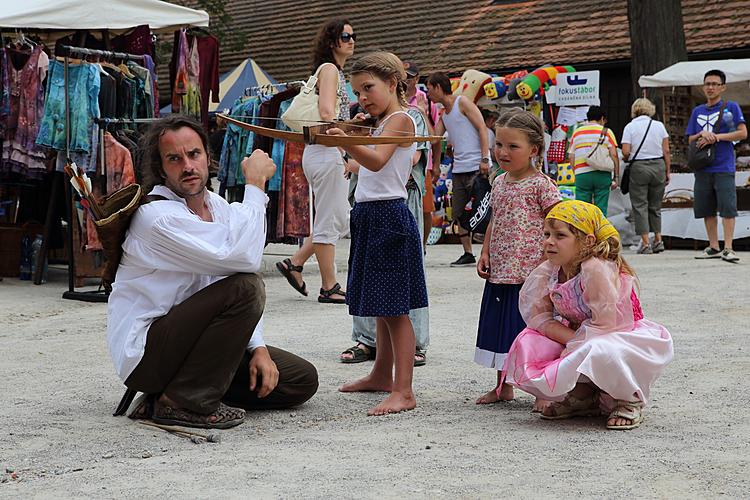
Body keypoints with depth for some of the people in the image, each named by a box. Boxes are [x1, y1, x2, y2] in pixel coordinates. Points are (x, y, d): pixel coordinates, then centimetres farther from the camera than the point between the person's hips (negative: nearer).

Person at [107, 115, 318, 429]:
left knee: (303, 380, 3)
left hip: (185, 340, 9)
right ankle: (185, 402, -17)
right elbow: (244, 258, -31)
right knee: (244, 286, -28)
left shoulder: (217, 206, 7)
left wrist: (258, 347, -3)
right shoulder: (158, 217, -21)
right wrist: (255, 185, -22)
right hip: (143, 353, -9)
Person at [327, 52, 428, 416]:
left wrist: (348, 142, -43)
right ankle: (382, 375, 30)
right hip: (369, 217, 10)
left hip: (389, 216, -10)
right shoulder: (381, 124, 20)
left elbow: (377, 161, -29)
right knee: (381, 306, 18)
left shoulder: (400, 119, -10)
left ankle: (403, 391, -12)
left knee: (393, 307, -12)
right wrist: (349, 139, 23)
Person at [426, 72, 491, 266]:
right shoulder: (444, 115, 20)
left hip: (476, 167, -8)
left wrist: (485, 159, -17)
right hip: (459, 169, 8)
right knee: (459, 215, 6)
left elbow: (482, 128, -9)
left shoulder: (462, 102, -3)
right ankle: (468, 254, 12)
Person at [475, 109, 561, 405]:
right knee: (500, 328, 14)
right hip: (500, 272, 7)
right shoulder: (499, 183, 12)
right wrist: (485, 253, 9)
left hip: (530, 272, -7)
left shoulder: (540, 184, -9)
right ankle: (503, 386, 27)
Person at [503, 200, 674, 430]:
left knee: (599, 353, -42)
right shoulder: (548, 272, -5)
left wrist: (574, 346, -20)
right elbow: (538, 316, -5)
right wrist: (571, 338, -21)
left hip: (627, 337, -8)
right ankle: (583, 396, 7)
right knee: (527, 344, -11)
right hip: (580, 339, 8)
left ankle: (630, 401, -9)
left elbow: (605, 324, -27)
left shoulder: (597, 269, -28)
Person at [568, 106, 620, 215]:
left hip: (581, 174, 2)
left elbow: (571, 157, 9)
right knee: (601, 210, 3)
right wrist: (616, 177, 1)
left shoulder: (576, 132, 13)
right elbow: (614, 155, -3)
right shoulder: (606, 132, 5)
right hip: (602, 174, -2)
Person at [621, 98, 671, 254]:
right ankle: (658, 240, 13)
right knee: (655, 206, 15)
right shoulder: (659, 125, 5)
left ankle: (645, 243, -4)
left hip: (638, 167, -3)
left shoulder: (630, 127, -2)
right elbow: (666, 151, 2)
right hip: (658, 166, 3)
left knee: (640, 206, 1)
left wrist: (627, 158, 11)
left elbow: (626, 152, -10)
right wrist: (667, 171, 8)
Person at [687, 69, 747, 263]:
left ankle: (728, 248, -9)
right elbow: (690, 139, 14)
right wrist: (703, 134, -7)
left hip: (724, 167, -5)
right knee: (706, 209, 7)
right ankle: (713, 247, 16)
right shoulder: (698, 111, 15)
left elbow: (742, 133, -4)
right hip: (703, 168, 5)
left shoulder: (731, 107, 3)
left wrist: (716, 137, -12)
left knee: (727, 207, -9)